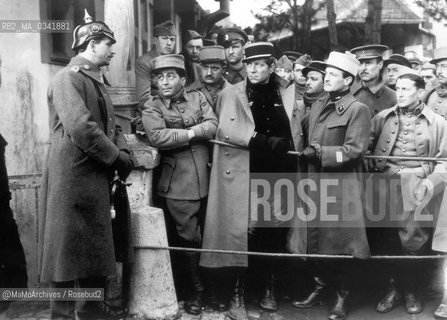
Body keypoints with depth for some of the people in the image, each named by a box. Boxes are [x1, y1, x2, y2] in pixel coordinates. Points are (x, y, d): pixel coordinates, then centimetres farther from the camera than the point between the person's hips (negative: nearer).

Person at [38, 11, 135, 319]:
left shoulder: (97, 81, 18)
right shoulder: (67, 78, -12)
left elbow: (111, 125, 17)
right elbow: (80, 128, -22)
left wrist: (124, 154, -2)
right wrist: (116, 157, -14)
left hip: (98, 176, 9)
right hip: (72, 176, -9)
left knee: (97, 244, 15)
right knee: (69, 247, -1)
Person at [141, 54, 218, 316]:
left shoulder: (198, 97, 11)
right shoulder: (152, 107, 0)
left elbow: (213, 125, -2)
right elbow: (157, 137, -17)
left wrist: (188, 131, -13)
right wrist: (191, 133, -11)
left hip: (202, 179, 4)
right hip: (176, 182, -4)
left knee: (198, 235, 13)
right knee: (187, 237, -1)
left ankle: (192, 288, 30)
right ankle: (197, 290, 16)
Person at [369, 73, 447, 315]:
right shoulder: (382, 118, 11)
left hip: (417, 189, -1)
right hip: (386, 185, 2)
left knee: (414, 242, -1)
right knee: (388, 240, 5)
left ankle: (411, 290, 19)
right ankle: (394, 287, 23)